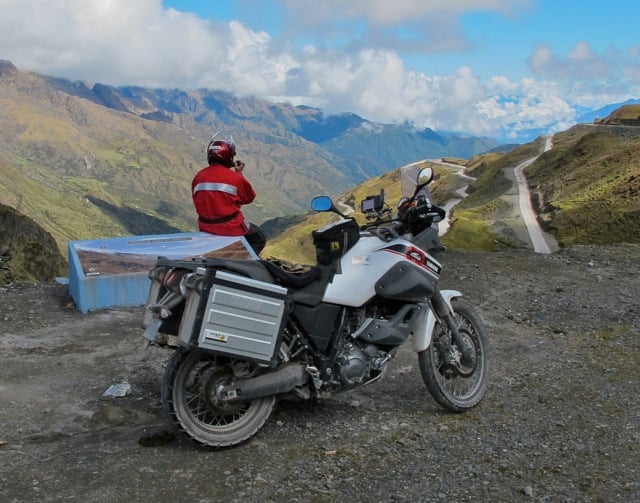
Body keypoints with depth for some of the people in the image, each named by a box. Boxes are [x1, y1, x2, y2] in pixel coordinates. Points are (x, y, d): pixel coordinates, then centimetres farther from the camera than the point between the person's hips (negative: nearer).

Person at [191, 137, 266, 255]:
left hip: (206, 229, 5)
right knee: (259, 239, 18)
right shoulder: (235, 177, -15)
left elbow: (197, 199, 9)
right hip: (232, 228, -5)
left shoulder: (198, 177, -3)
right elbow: (249, 197, 2)